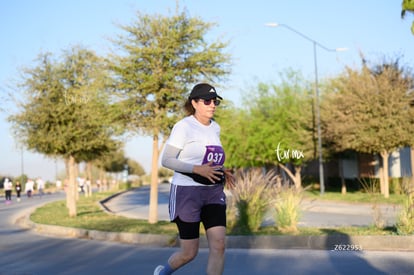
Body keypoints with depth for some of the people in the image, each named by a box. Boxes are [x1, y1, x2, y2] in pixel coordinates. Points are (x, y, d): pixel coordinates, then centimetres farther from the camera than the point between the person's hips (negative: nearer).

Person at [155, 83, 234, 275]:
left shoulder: (215, 128, 10)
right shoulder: (184, 126, -11)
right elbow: (166, 160, -15)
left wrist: (221, 171, 7)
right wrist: (198, 169, -25)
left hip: (213, 193, 6)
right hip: (187, 192, -6)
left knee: (218, 245, -10)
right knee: (189, 253, 2)